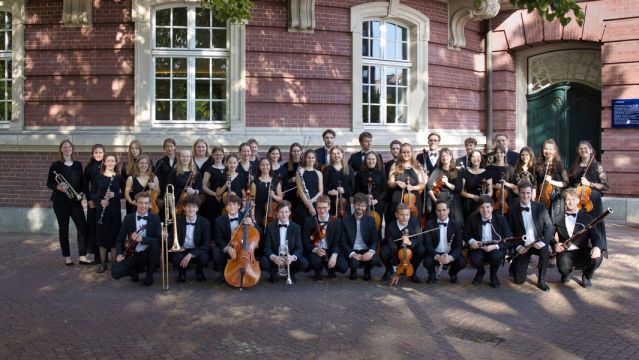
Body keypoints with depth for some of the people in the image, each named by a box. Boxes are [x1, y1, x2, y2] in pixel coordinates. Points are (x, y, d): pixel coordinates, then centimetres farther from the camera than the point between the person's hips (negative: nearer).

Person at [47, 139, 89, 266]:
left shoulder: (78, 164, 8)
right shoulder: (56, 165, -2)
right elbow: (49, 183, -1)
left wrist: (81, 192, -4)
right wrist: (58, 187, -19)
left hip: (75, 200, 3)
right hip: (60, 201, -3)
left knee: (82, 226, -6)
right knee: (63, 228, 3)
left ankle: (82, 257, -1)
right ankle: (67, 257, 14)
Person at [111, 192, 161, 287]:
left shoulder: (155, 218, -4)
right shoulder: (128, 218, 0)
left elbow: (159, 239, -14)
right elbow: (120, 238, 4)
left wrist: (142, 238, -27)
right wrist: (119, 253, -13)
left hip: (148, 254, -1)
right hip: (132, 254, 1)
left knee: (155, 243, -33)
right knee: (116, 273, -23)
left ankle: (149, 275, -10)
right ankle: (135, 269, 13)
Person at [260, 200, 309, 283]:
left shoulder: (296, 227, -2)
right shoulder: (270, 227, -3)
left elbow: (299, 248, -8)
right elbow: (267, 247, -7)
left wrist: (292, 257, -31)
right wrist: (273, 257, -30)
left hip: (290, 258, 1)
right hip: (274, 258, 0)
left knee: (304, 263, -28)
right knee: (263, 262, -32)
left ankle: (290, 273, 8)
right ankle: (273, 273, 5)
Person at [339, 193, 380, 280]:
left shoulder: (371, 220, 4)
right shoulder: (345, 221, -1)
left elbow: (375, 239, -2)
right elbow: (343, 241, -4)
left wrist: (371, 251, -23)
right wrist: (352, 254, -20)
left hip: (366, 250, 1)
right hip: (352, 251, -1)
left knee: (374, 259, -32)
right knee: (353, 263, -34)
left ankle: (367, 271, 7)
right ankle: (353, 272, 8)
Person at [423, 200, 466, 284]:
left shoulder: (456, 224, -4)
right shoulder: (430, 224, -5)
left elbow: (459, 245, -9)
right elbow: (428, 244, -12)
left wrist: (451, 257, -30)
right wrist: (437, 256, -32)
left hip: (451, 255, 1)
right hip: (435, 254, -1)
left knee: (462, 262, -28)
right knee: (427, 261, -32)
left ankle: (452, 274, 9)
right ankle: (432, 274, 7)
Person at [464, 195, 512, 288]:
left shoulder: (501, 219, -10)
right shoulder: (473, 218, -8)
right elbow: (466, 234, 4)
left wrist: (495, 246, -29)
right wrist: (471, 241, -20)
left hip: (495, 249, -1)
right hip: (479, 248, 1)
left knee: (496, 256, -35)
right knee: (475, 259, -32)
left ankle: (493, 275, 1)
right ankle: (480, 272, 9)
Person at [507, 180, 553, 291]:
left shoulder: (540, 206, -3)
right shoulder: (513, 209, -6)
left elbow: (549, 226, -5)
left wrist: (543, 242, -21)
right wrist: (517, 246, -17)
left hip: (538, 243, 1)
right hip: (522, 246, -1)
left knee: (545, 252, -35)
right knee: (519, 280, -7)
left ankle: (541, 280, -12)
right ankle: (514, 264, 31)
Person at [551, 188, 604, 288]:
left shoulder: (587, 218, 7)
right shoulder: (557, 219, 10)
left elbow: (595, 236, -3)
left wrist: (597, 247, -27)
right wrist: (555, 244, -15)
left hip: (582, 252, 1)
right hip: (565, 253, 0)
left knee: (597, 258, -33)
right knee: (563, 267, -35)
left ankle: (586, 276, 4)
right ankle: (566, 273, 9)